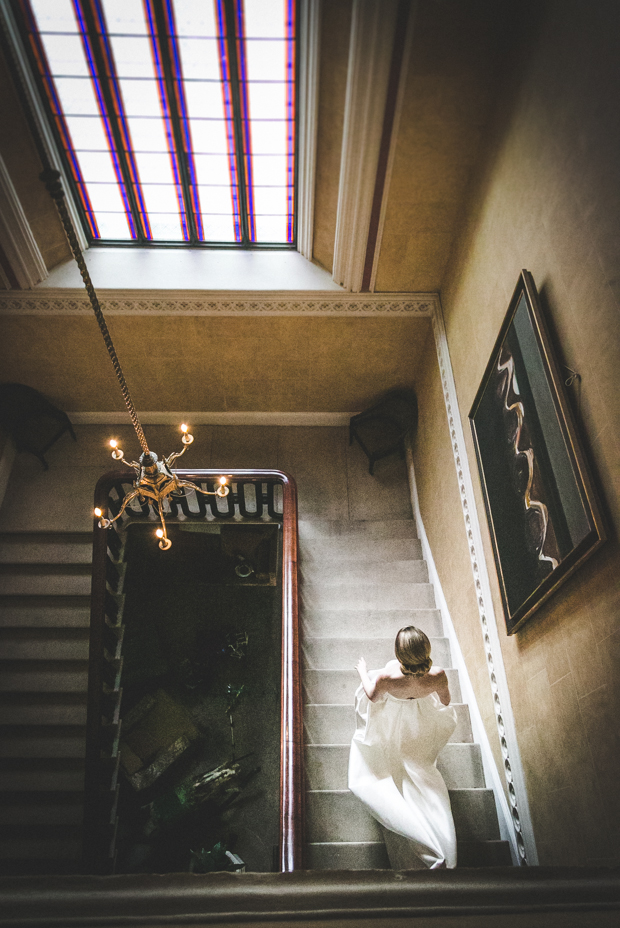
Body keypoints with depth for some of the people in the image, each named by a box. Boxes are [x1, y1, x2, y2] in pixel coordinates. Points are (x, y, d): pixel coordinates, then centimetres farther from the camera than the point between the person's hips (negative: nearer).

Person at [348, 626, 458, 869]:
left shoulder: (386, 678, -45)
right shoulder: (438, 675, -38)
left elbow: (372, 695, -17)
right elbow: (445, 701, -12)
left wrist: (363, 671, 2)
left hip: (390, 722, -2)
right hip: (421, 725, 3)